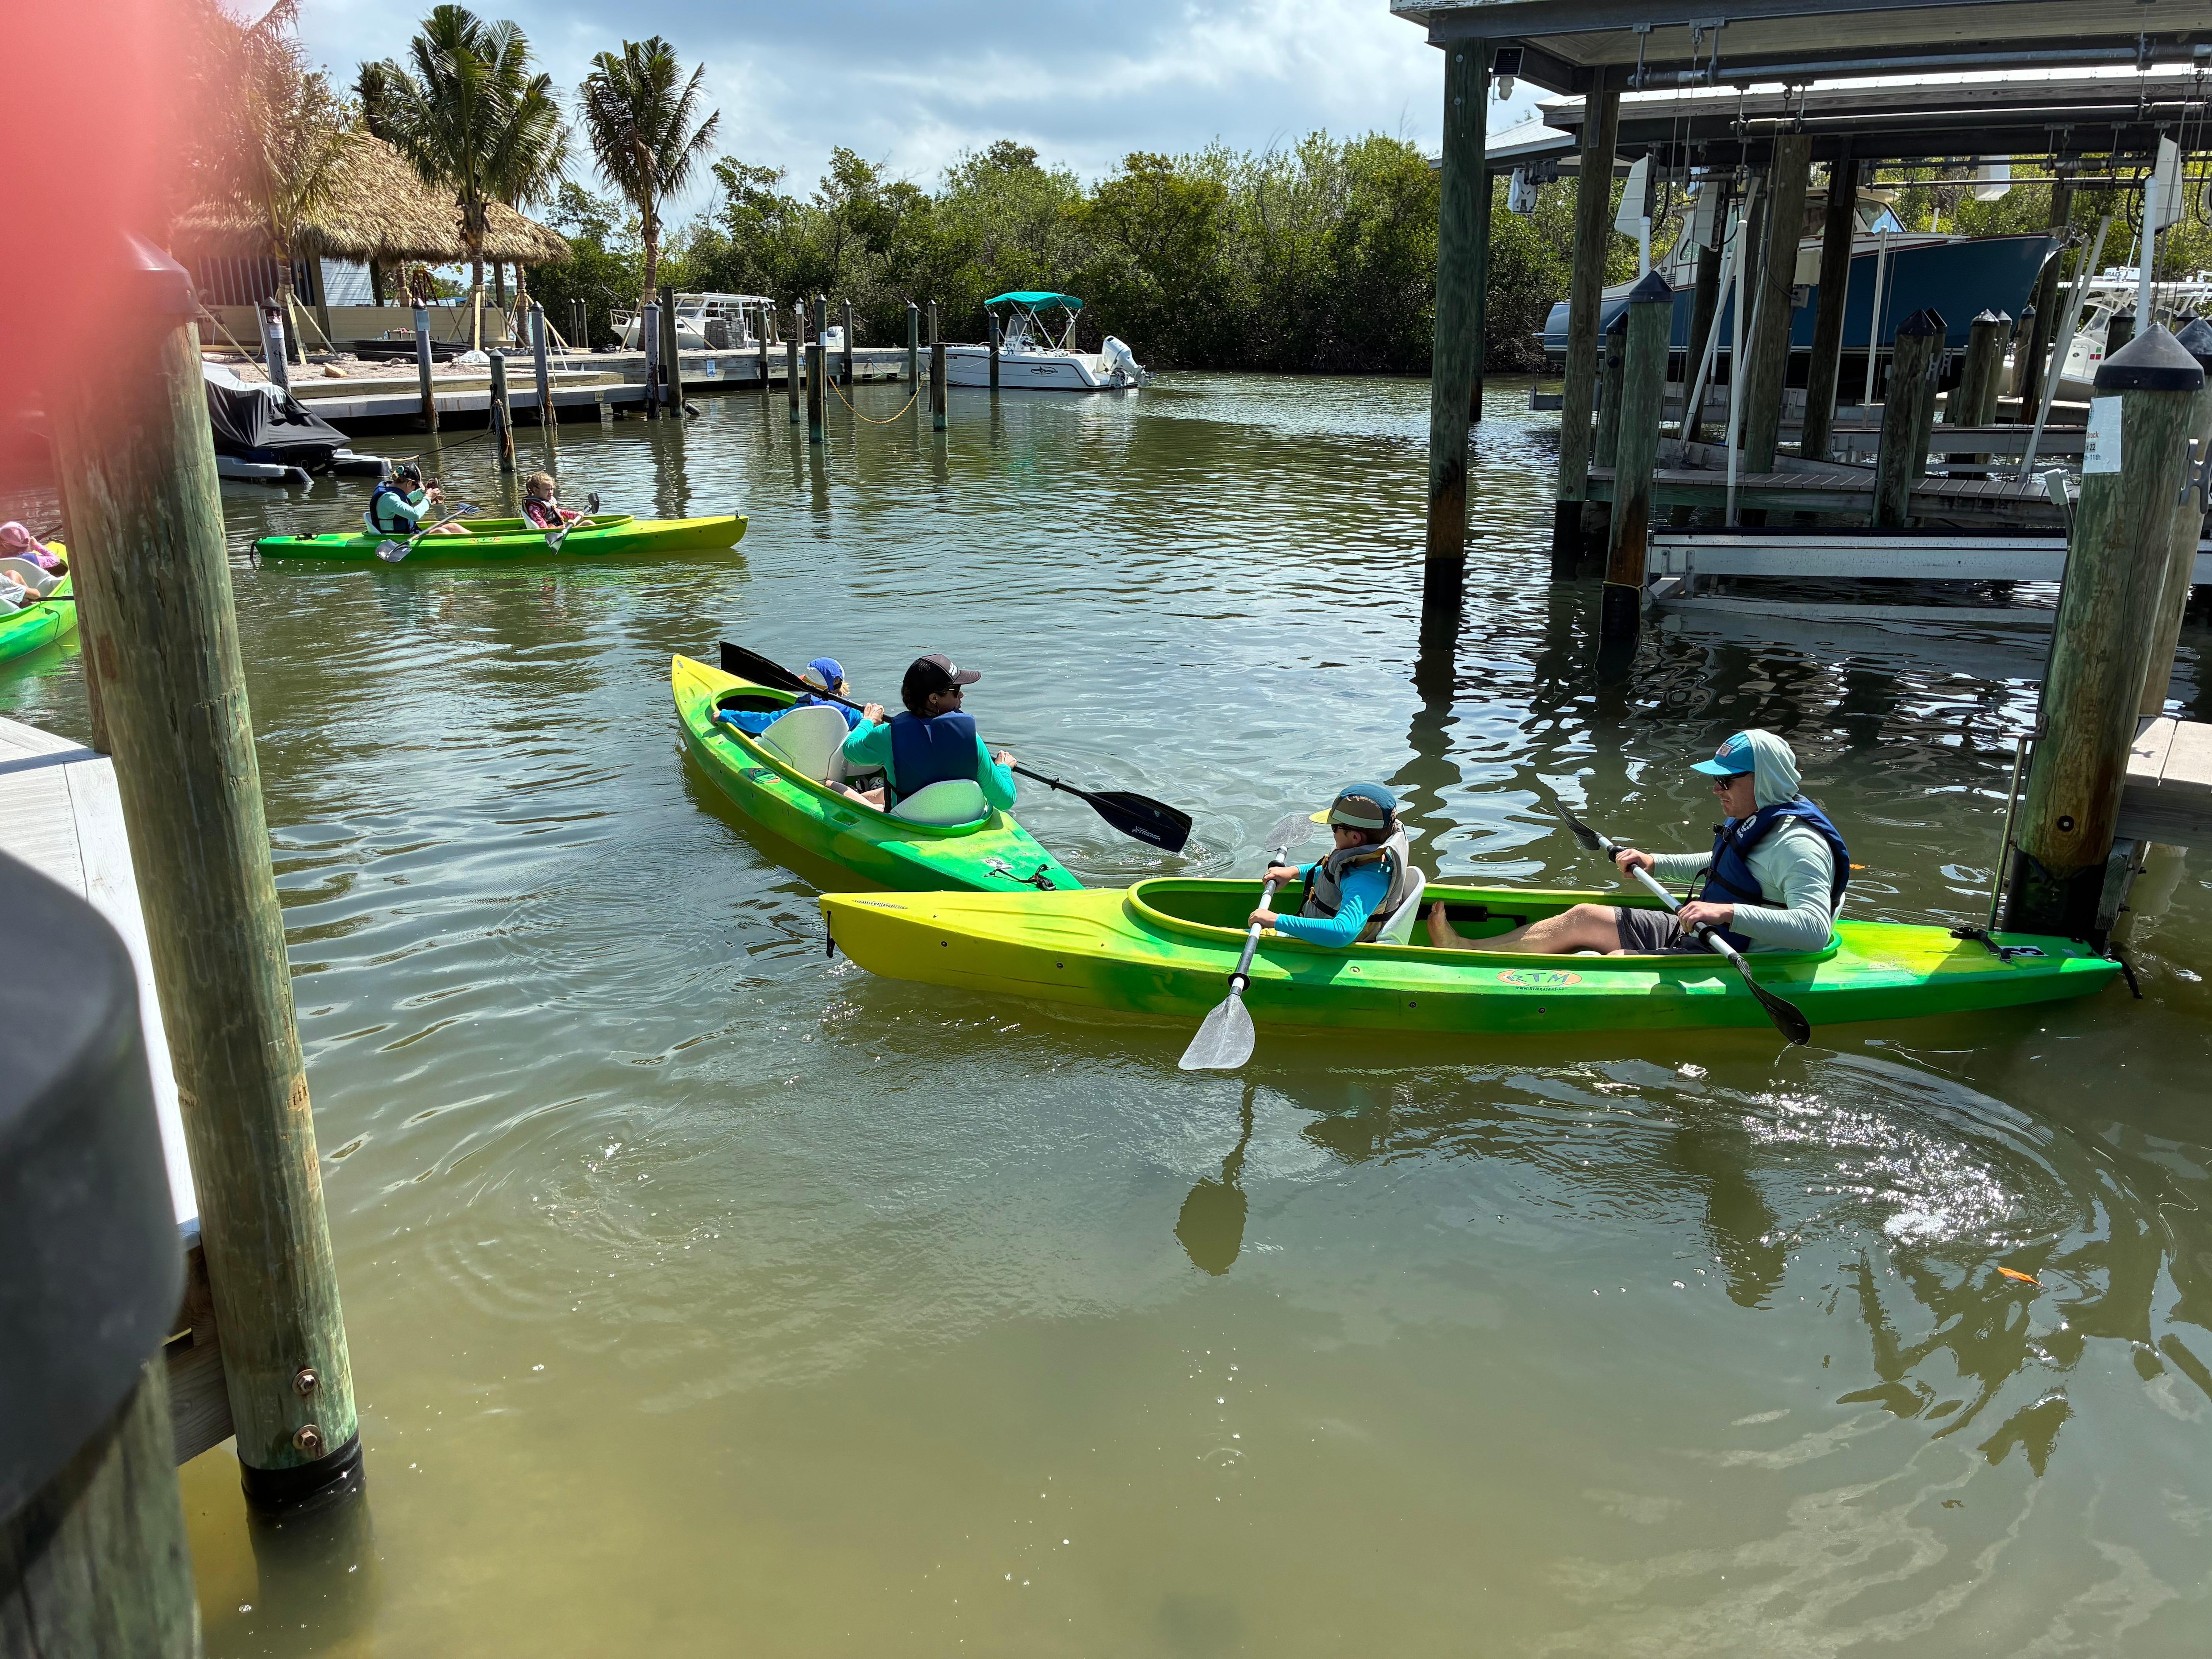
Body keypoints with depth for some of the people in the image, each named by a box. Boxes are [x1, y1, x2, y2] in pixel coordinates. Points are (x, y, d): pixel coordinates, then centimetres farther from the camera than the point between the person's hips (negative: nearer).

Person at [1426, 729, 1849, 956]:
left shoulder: (1798, 845, -23)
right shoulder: (1755, 822, 8)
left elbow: (1816, 929, -37)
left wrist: (1729, 912, -45)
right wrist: (1654, 863, 19)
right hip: (1697, 935, 10)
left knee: (1618, 962, -23)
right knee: (1584, 917, 5)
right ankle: (1465, 950, 6)